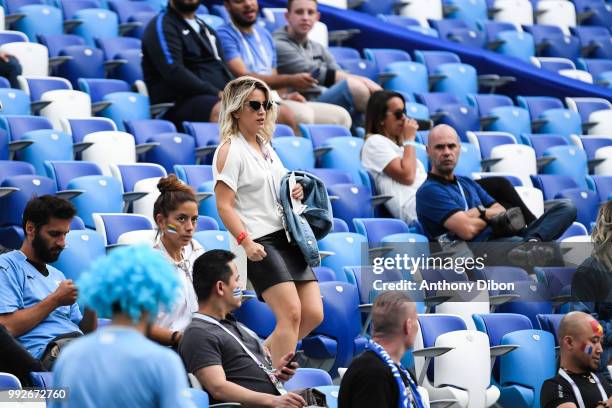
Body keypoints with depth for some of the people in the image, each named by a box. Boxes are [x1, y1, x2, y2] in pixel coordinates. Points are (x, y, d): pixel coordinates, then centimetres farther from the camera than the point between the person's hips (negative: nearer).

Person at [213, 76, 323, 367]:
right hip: (260, 243, -8)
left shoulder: (266, 148, 19)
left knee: (313, 314, 0)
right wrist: (246, 241, -25)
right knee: (291, 313, -19)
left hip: (289, 238, 8)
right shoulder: (229, 151, -6)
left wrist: (295, 194, 9)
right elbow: (224, 206, -13)